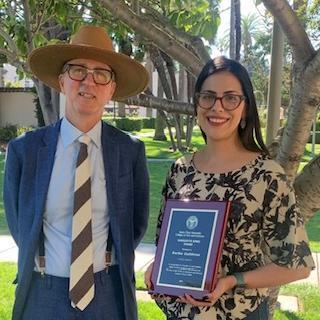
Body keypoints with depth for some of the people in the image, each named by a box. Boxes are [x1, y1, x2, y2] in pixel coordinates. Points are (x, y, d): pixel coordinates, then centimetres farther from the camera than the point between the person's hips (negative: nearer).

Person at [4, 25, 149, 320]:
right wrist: (44, 265, 8)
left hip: (109, 294, 0)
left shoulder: (131, 151, -8)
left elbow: (137, 222, 4)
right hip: (43, 295, 0)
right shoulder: (23, 150, -8)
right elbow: (18, 222, 3)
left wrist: (109, 265, 5)